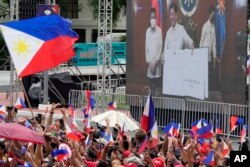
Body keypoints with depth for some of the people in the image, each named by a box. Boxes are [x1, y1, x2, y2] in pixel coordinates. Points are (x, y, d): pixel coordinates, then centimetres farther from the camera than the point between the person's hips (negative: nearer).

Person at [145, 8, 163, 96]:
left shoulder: (159, 30, -3)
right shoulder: (148, 31, 7)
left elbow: (160, 46, -5)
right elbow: (146, 46, 7)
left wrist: (156, 61, -9)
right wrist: (148, 61, -2)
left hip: (157, 60, -3)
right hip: (150, 60, 3)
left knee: (157, 80, -5)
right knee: (151, 79, 2)